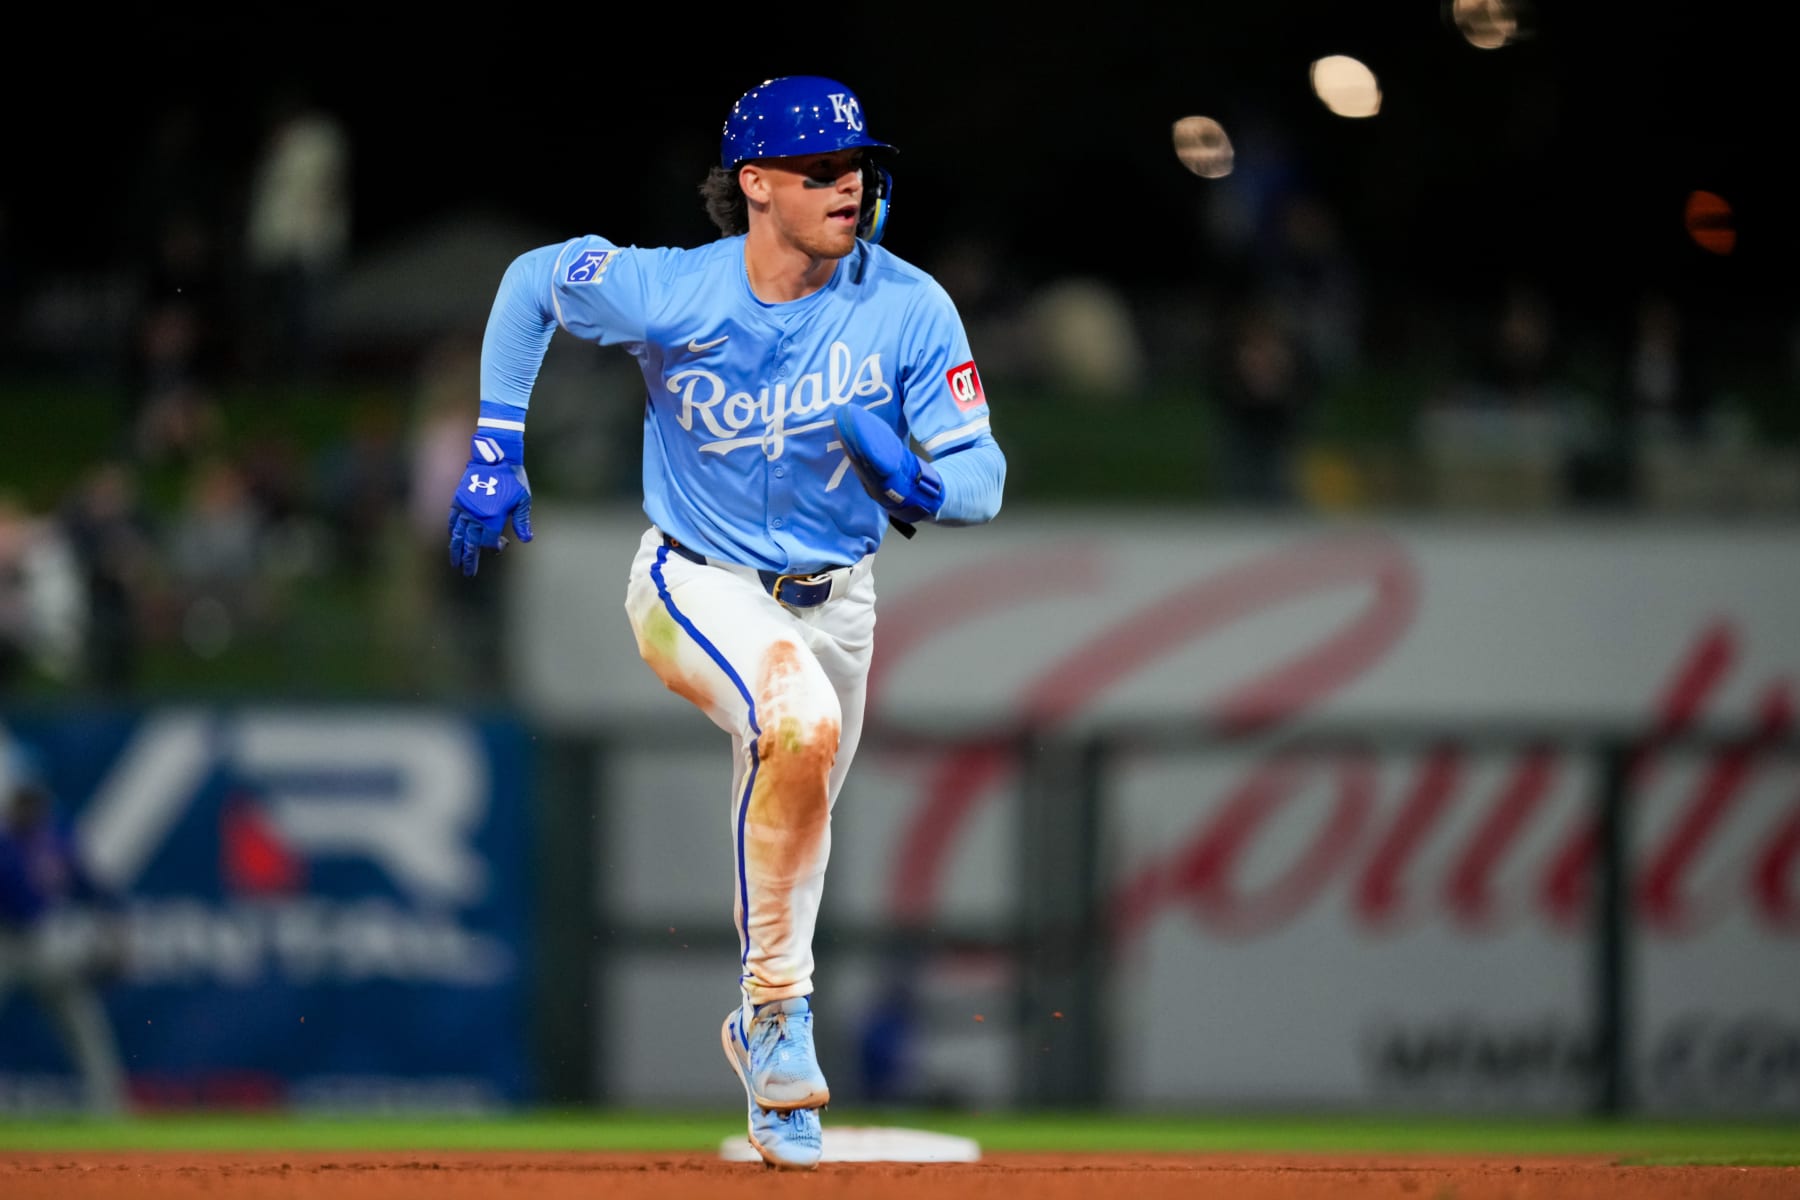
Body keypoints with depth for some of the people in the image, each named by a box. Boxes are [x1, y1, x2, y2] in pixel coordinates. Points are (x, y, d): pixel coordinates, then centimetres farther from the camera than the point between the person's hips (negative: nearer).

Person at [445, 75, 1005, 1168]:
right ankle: (779, 1005, -21)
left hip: (833, 599, 4)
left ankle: (767, 1038, 44)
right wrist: (496, 451, -1)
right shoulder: (668, 294, -20)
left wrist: (919, 483, -35)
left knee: (792, 819, 18)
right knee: (802, 728, -33)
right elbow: (532, 281, 0)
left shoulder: (910, 310, -15)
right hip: (697, 586, -4)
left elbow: (984, 477, -12)